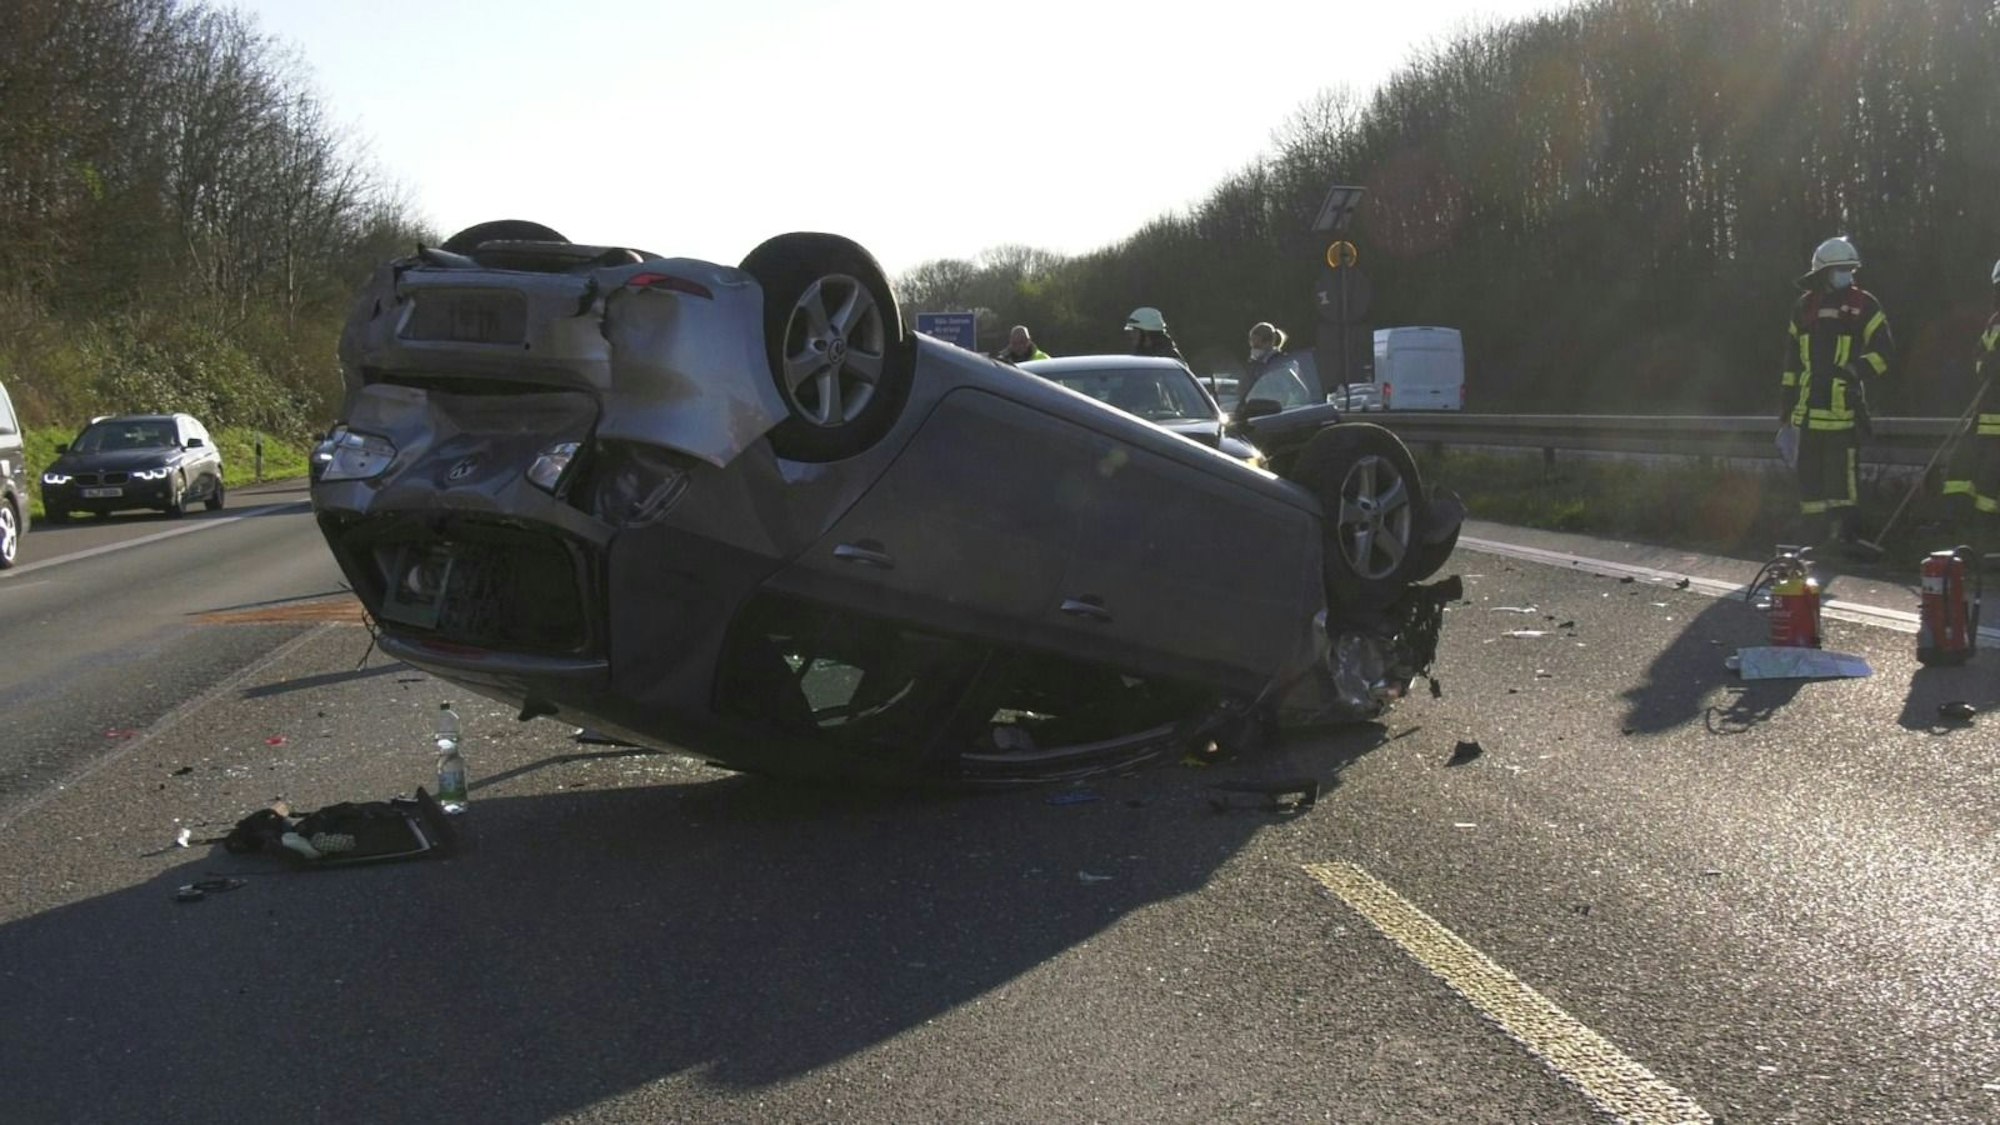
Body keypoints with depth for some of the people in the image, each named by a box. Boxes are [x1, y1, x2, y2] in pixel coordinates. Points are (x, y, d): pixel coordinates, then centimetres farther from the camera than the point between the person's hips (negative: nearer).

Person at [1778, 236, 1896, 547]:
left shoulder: (1864, 305, 3)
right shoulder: (1803, 306, 14)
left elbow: (1885, 352, -1)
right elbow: (1791, 361, 18)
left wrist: (1857, 370, -19)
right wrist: (1785, 410, 16)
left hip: (1845, 407, -4)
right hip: (1807, 408, 4)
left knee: (1842, 471, -9)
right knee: (1808, 470, 7)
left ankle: (1843, 531, -4)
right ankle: (1809, 532, 15)